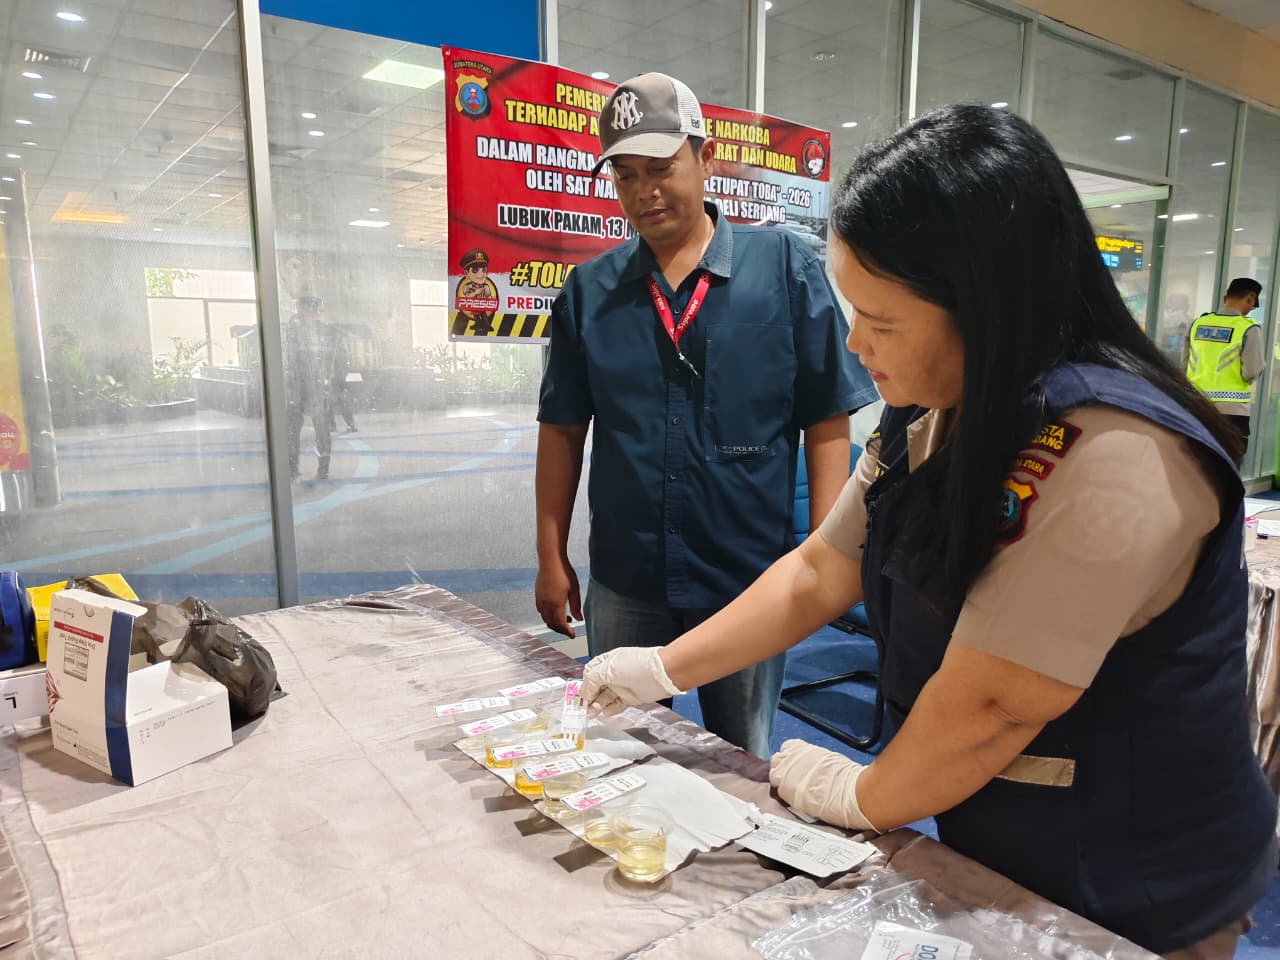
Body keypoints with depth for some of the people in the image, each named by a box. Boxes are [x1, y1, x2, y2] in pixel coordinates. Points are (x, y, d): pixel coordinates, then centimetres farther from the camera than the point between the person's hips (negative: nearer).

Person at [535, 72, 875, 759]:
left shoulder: (783, 266, -4)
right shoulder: (589, 290, 2)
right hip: (623, 586, 2)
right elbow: (563, 429, 6)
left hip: (749, 580, -2)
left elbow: (827, 420, -4)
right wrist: (551, 559, 4)